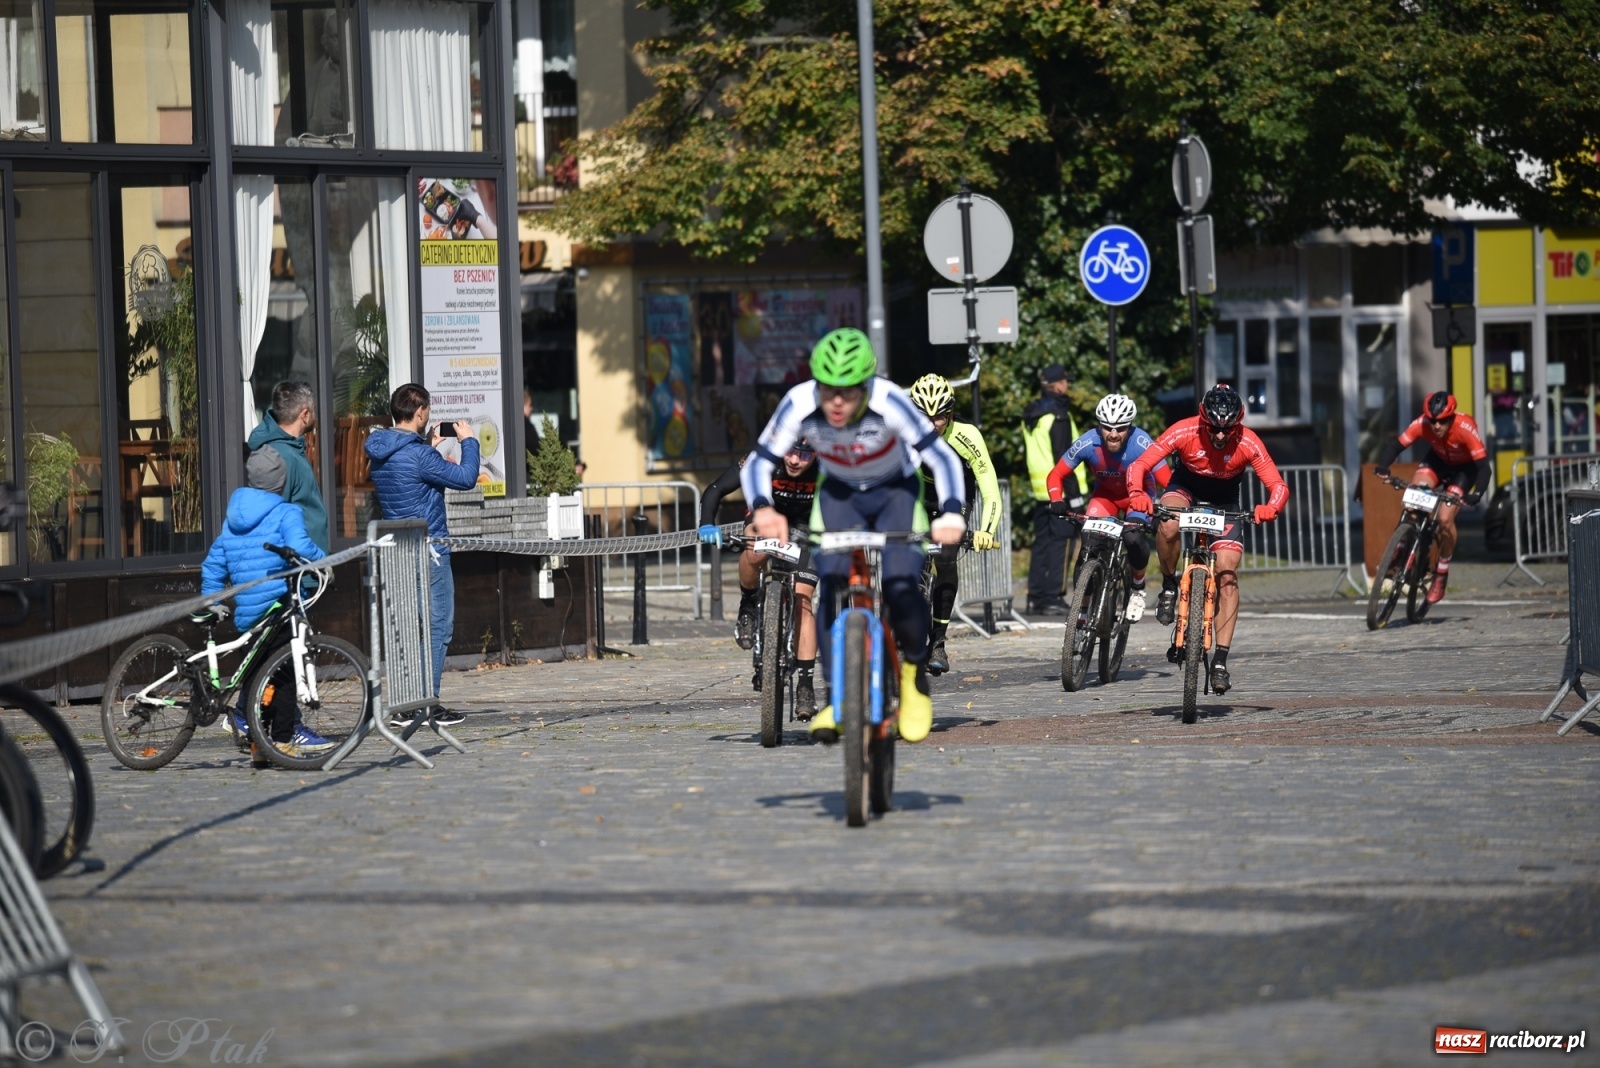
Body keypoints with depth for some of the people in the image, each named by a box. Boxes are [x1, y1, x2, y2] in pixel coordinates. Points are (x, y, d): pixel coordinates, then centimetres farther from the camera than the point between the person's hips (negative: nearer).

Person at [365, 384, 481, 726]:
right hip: (429, 550, -9)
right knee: (437, 627, -3)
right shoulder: (417, 455, -19)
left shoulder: (379, 451, 7)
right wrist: (468, 441, 0)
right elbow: (465, 478, -14)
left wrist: (428, 446, 20)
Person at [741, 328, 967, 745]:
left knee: (901, 587, -21)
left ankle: (915, 671, 8)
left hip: (895, 494, -2)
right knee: (831, 584, -19)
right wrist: (762, 509, -44)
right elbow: (758, 463, -24)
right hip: (839, 495, 2)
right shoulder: (799, 405, -29)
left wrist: (951, 514, -49)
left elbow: (942, 457, -33)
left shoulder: (889, 402, -35)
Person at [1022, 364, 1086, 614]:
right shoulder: (1058, 415, -14)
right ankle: (1052, 599, -10)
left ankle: (1035, 598, 13)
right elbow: (1064, 458, -17)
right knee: (1059, 544, -7)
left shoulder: (1030, 416, 14)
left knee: (1042, 542, 12)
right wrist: (1075, 492, -15)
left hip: (1041, 490, 9)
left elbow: (1026, 453, 20)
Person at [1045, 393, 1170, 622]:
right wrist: (1057, 501, -36)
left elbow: (1167, 480, -35)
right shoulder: (1087, 443, -29)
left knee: (1133, 537, -29)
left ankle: (1138, 588, 1)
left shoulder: (1141, 443, -34)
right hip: (1106, 493, 2)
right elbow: (1056, 475, -18)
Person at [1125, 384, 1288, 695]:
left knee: (1227, 575, -13)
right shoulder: (1184, 432, -29)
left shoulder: (1248, 444, -28)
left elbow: (1278, 485, -27)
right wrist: (1137, 494, -50)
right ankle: (1169, 588, -8)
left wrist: (1270, 509, -50)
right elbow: (1139, 465, -28)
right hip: (1185, 488, 0)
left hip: (1224, 502, 0)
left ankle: (1221, 660, -8)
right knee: (1168, 527, -36)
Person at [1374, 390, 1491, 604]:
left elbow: (1484, 467, -37)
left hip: (1463, 467, -3)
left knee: (1445, 519, -18)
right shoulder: (1421, 424, -28)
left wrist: (1476, 494, -52)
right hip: (1437, 460, 3)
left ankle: (1441, 575, 0)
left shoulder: (1465, 428, -37)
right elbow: (1396, 445, -24)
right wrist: (1382, 466, -44)